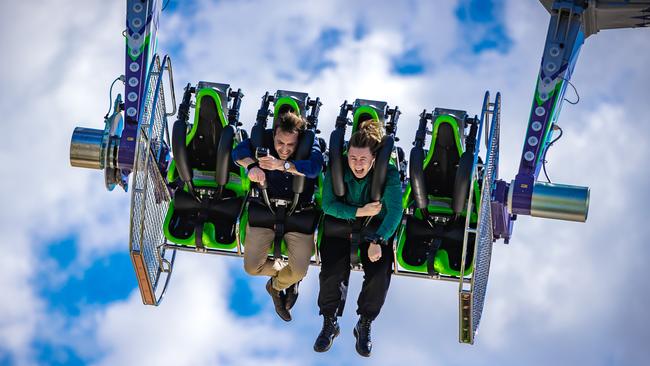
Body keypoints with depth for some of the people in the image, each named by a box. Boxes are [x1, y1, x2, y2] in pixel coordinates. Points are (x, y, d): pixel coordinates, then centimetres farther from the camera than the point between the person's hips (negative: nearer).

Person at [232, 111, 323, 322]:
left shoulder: (310, 144, -11)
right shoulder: (266, 139, -7)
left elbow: (314, 168, -30)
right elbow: (239, 150, -16)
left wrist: (283, 164, -43)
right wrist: (251, 165, -38)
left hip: (299, 212, -1)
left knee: (299, 271, -14)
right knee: (252, 267, -7)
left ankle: (276, 285, 26)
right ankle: (284, 276, 30)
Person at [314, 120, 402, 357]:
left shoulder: (388, 174, -16)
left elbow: (395, 210, -25)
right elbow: (328, 205, -14)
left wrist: (377, 242, -38)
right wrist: (360, 211, -24)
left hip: (375, 230, 0)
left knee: (380, 273, -26)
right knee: (332, 271, -25)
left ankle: (364, 325, -2)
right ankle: (329, 323, -1)